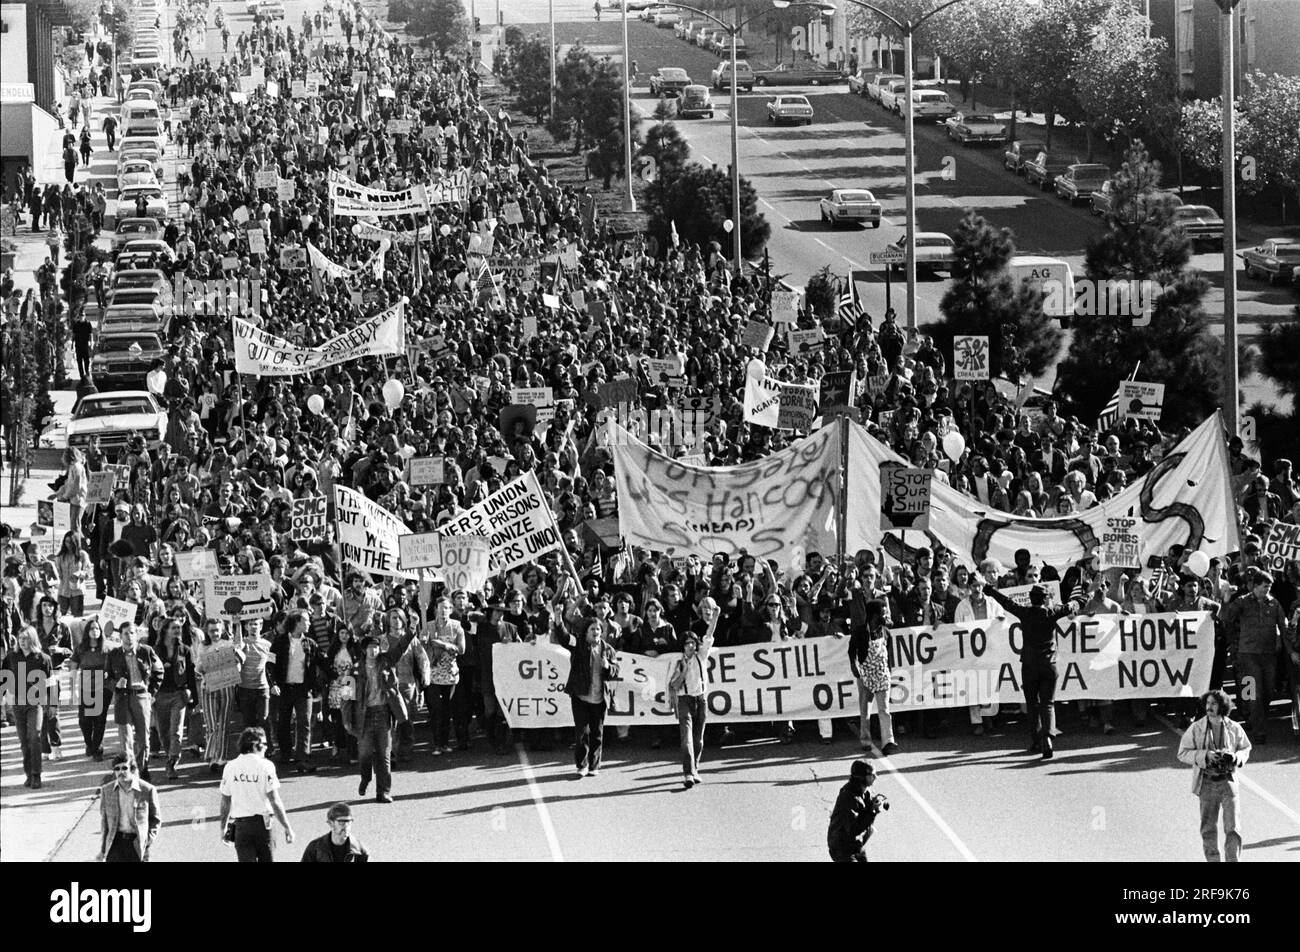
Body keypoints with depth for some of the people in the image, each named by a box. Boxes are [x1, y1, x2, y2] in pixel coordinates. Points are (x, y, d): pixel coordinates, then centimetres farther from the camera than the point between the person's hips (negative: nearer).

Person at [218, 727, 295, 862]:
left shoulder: (230, 767, 3)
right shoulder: (265, 766, -8)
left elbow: (225, 802, 7)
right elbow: (275, 801, -11)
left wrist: (223, 827, 19)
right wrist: (287, 827, -5)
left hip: (240, 825, 3)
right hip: (261, 823, -3)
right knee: (267, 860, 11)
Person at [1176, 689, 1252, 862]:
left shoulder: (1234, 728, -1)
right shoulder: (1196, 729, -4)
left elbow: (1245, 750, 12)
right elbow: (1183, 753, -3)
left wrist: (1235, 757, -11)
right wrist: (1205, 756, -18)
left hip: (1228, 781, 0)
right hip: (1207, 783, 0)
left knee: (1233, 828, -6)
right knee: (1208, 828, 8)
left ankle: (1233, 860, -1)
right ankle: (1212, 860, 22)